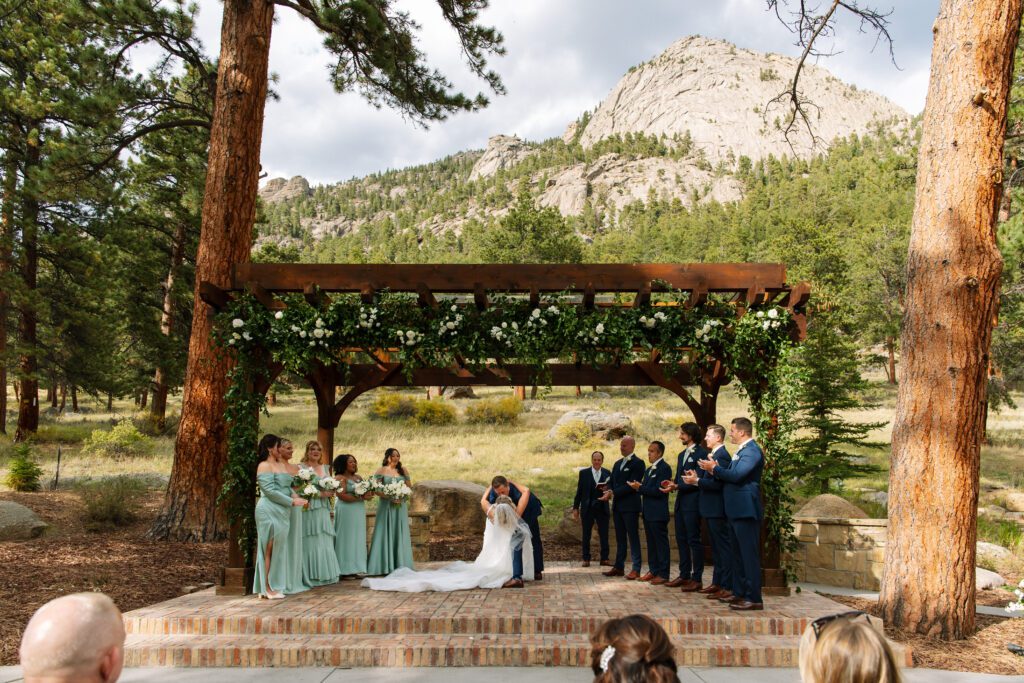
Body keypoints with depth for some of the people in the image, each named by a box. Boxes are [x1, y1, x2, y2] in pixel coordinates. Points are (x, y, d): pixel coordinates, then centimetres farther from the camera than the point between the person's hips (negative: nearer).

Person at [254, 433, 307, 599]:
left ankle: (273, 586, 16)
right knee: (270, 549, -4)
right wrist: (292, 502, -14)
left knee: (278, 549, 10)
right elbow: (270, 491, -16)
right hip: (269, 511, -8)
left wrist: (294, 495, 1)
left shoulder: (282, 464, 16)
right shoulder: (264, 466, -10)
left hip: (282, 512, 8)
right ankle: (267, 588, 1)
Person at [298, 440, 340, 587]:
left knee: (325, 542, 6)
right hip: (309, 509, -6)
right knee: (311, 542, -5)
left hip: (323, 510, 6)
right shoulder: (301, 467, -3)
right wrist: (321, 494, -16)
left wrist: (331, 492, 0)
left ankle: (324, 575, 11)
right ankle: (311, 576, 0)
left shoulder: (324, 468, 17)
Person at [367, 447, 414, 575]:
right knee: (386, 534, -3)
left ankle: (400, 564, 9)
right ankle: (385, 566, -1)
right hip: (386, 506, -3)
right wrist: (390, 497, -17)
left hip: (400, 506, 3)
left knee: (399, 534, 4)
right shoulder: (381, 471, -1)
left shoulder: (403, 470, 8)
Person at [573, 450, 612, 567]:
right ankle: (586, 559, 14)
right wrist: (575, 508, 0)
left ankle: (604, 559, 13)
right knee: (586, 535, 6)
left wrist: (607, 489, -17)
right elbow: (579, 491, 2)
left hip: (602, 508, 1)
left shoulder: (607, 473, 5)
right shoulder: (584, 473, 1)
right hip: (587, 508, -1)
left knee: (604, 534, 4)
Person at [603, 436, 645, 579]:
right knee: (620, 538, 11)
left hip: (630, 506, -7)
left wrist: (613, 493, -17)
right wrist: (609, 492, -5)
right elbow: (613, 481, 18)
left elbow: (632, 485, -16)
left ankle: (636, 569, 0)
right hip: (617, 505, 7)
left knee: (633, 537, -3)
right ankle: (618, 567, 17)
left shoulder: (638, 463, -8)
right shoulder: (617, 463, 17)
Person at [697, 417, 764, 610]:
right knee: (739, 554, 15)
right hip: (736, 510, 11)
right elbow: (731, 476, 17)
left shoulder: (752, 451, -15)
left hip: (746, 510, -11)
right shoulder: (742, 450, 17)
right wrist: (715, 470, 1)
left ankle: (754, 598, -3)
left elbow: (736, 475, -24)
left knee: (749, 555, -6)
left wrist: (715, 468, -12)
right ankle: (739, 593, 24)